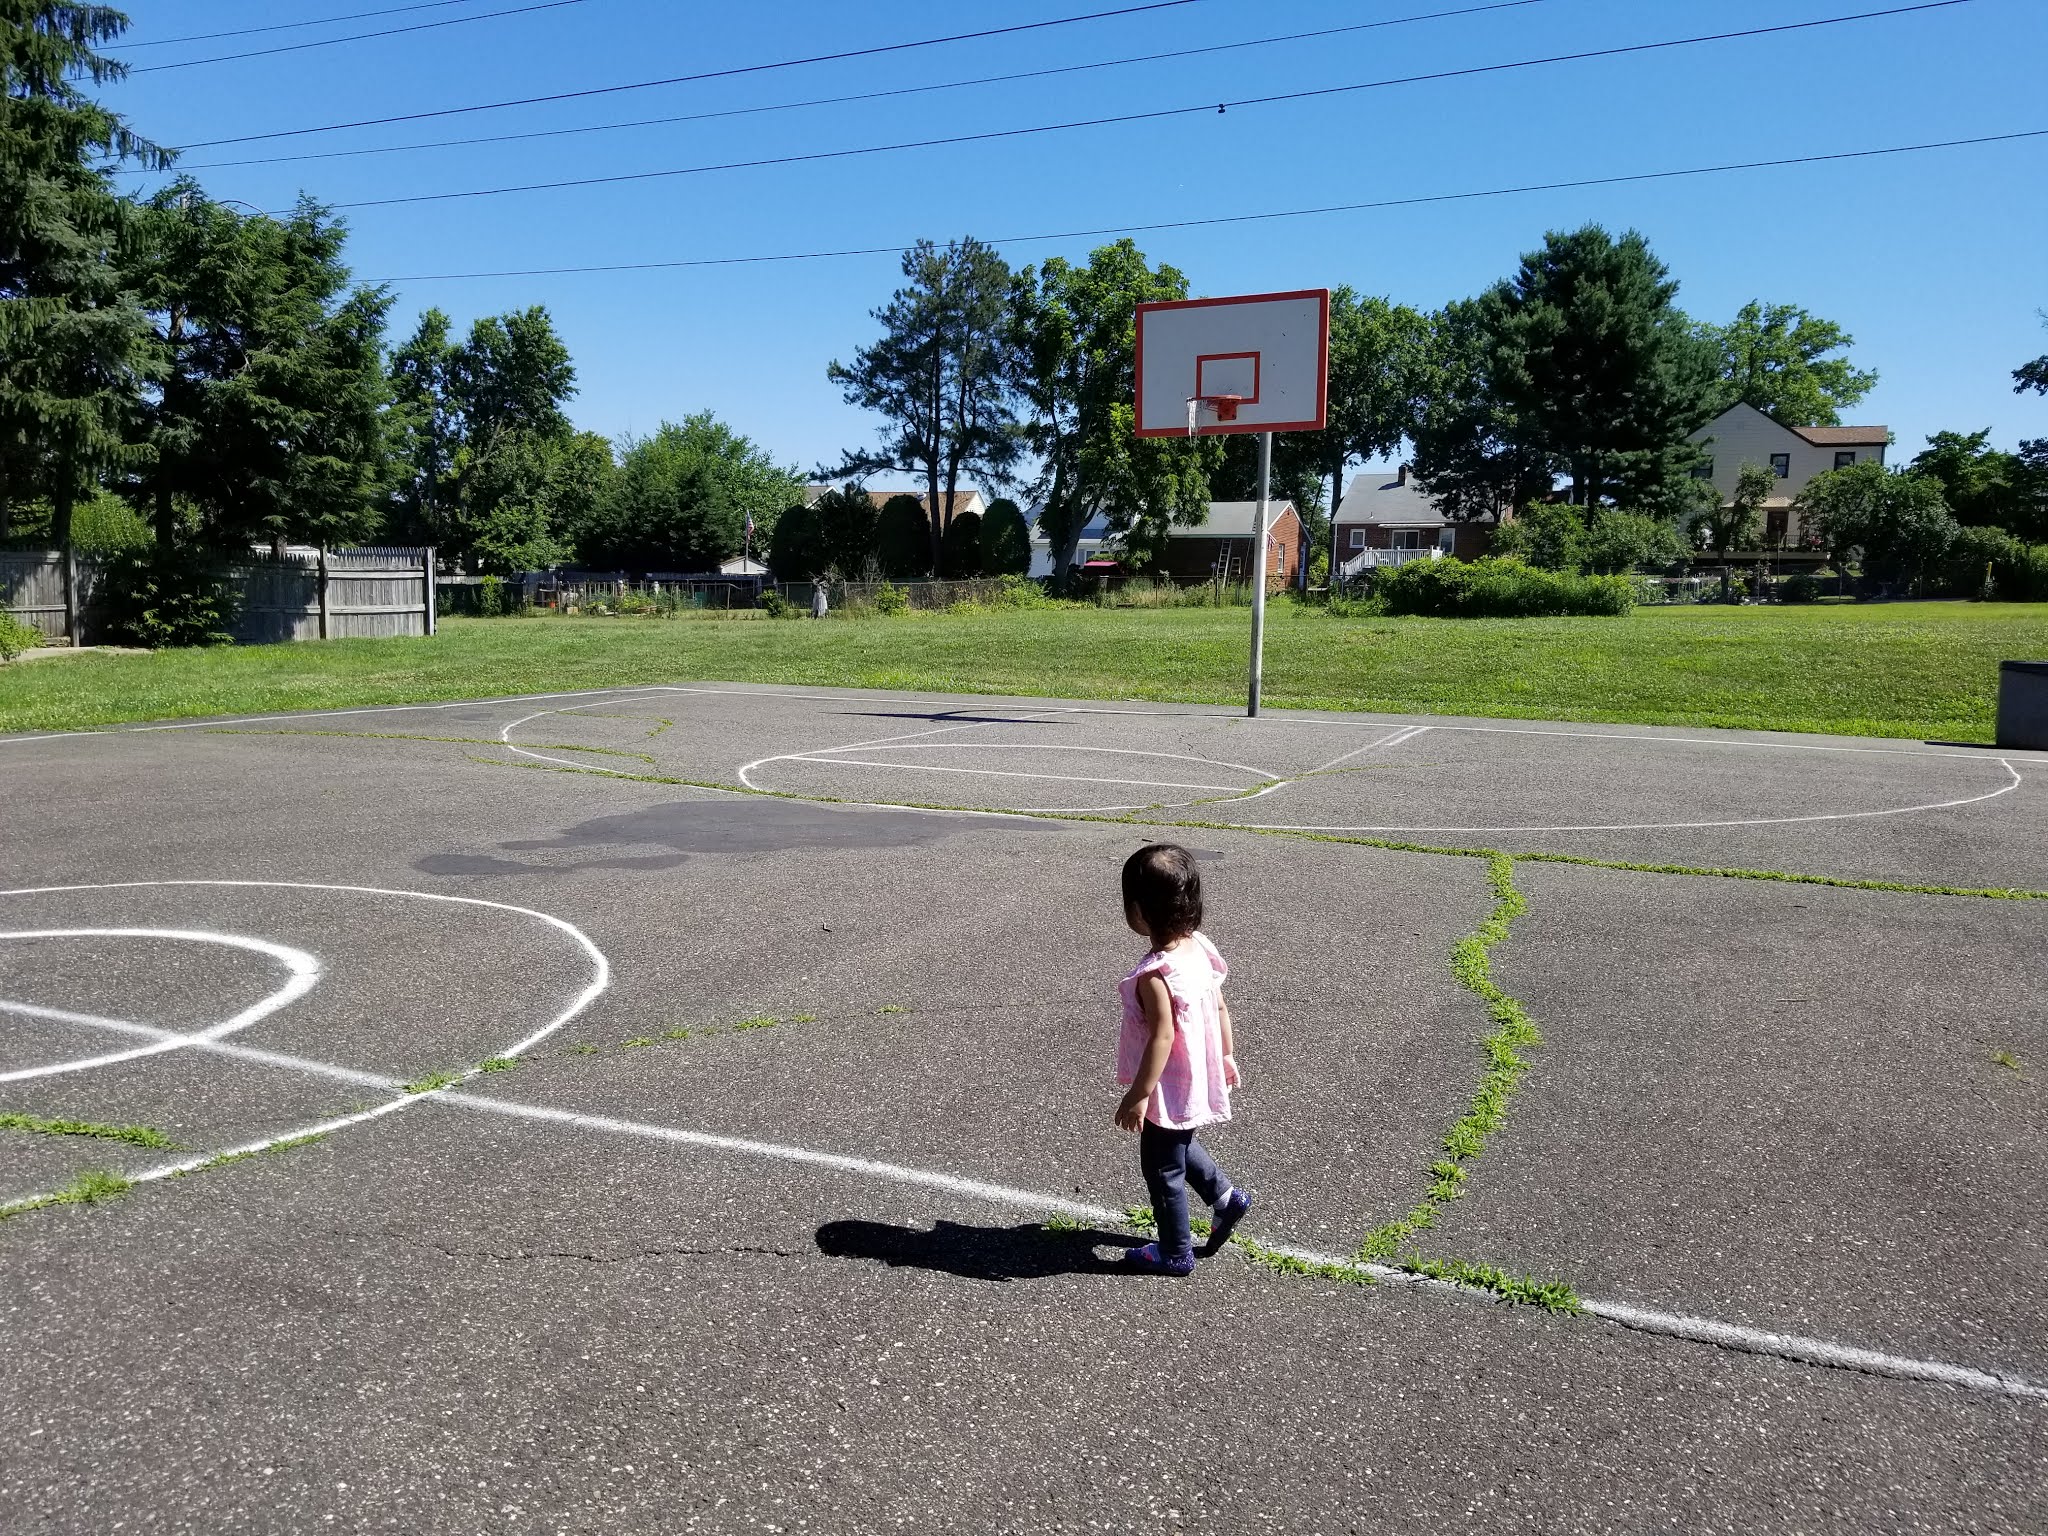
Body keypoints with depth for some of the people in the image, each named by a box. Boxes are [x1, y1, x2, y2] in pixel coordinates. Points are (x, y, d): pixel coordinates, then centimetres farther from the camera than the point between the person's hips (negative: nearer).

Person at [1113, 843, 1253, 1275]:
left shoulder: (1153, 975, -30)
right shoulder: (1198, 948, -5)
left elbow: (1162, 1037, -28)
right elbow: (1220, 1008, 4)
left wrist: (1138, 1096, -22)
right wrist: (1226, 1055, 18)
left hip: (1168, 1090, -8)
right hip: (1198, 1080, 8)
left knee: (1162, 1169, 12)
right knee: (1179, 1146, 33)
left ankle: (1175, 1253, 26)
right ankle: (1225, 1197, 36)